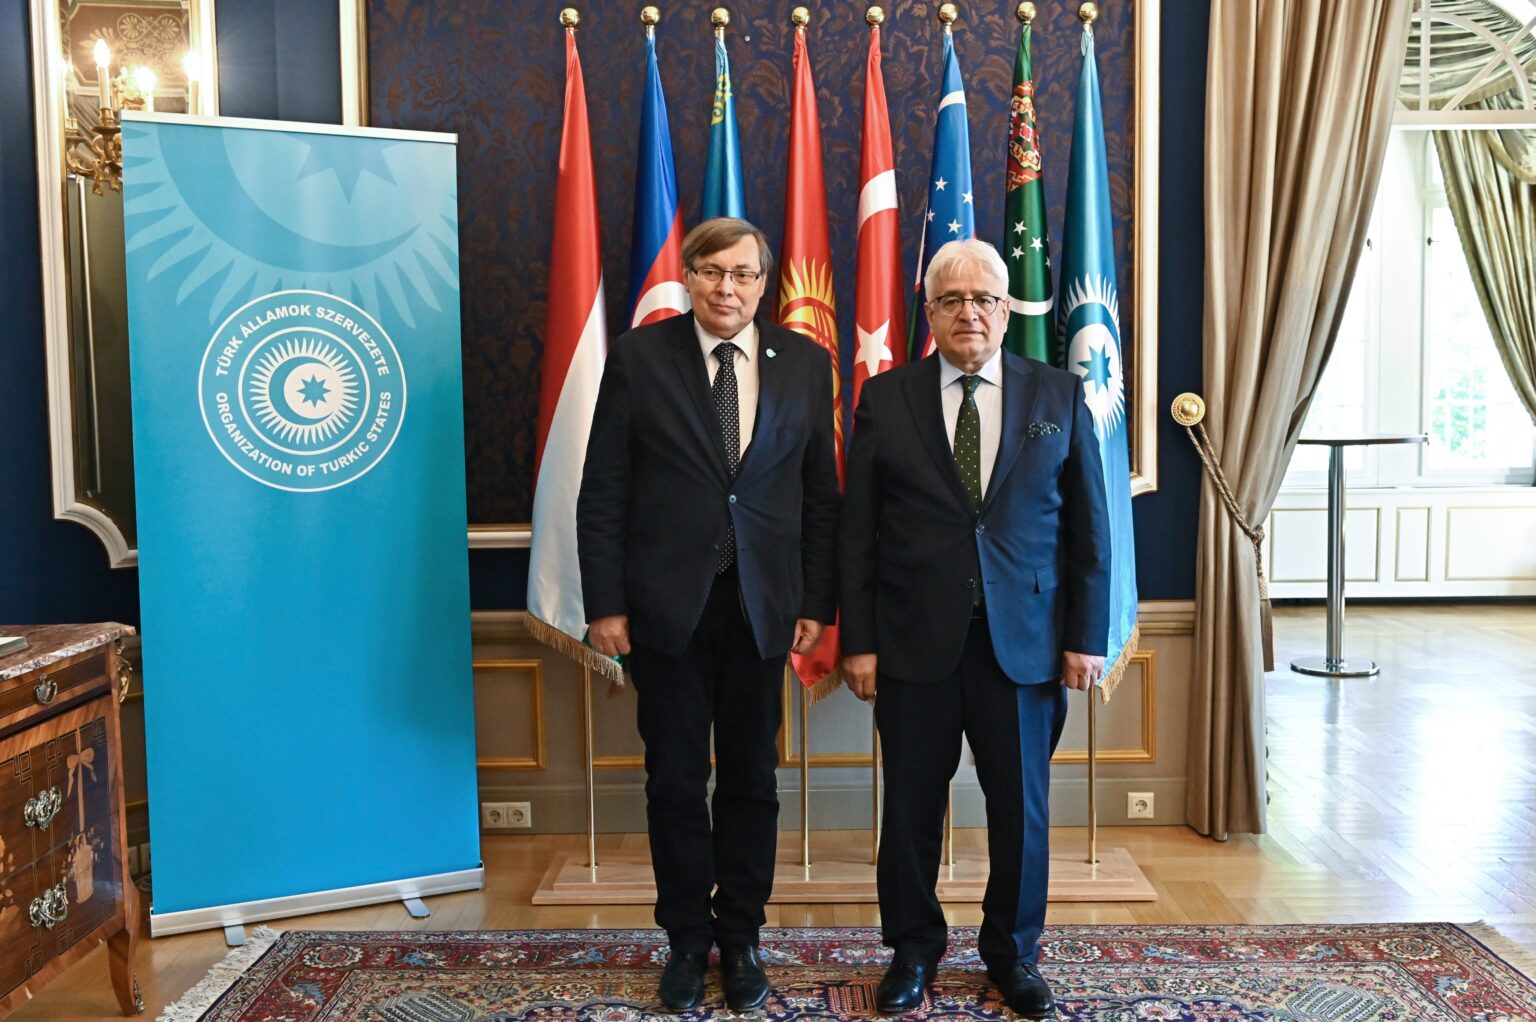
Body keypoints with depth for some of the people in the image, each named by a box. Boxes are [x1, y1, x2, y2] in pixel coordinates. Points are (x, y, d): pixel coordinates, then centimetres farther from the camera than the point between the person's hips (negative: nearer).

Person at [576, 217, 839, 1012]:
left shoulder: (805, 364, 3)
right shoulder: (637, 357, -2)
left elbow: (820, 494, 5)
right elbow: (602, 493, -3)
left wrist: (817, 603, 1)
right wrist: (605, 604, -7)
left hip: (762, 604, 2)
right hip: (666, 603, -1)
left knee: (751, 777, 11)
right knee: (675, 780, 9)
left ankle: (741, 936, 29)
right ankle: (687, 939, 27)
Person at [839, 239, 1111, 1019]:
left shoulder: (1060, 396, 5)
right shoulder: (886, 399, 2)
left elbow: (1088, 529, 4)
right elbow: (857, 532, 1)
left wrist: (1087, 636, 0)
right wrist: (859, 641, -4)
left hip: (1024, 640, 1)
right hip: (915, 640, 0)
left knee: (1021, 807, 10)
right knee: (911, 805, 9)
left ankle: (1014, 952, 32)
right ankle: (912, 949, 30)